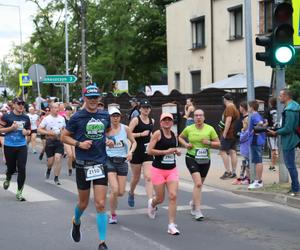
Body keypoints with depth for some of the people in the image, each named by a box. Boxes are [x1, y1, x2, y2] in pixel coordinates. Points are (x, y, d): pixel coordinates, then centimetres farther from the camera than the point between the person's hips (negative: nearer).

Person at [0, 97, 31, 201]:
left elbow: (29, 130, 19)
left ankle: (19, 193, 2)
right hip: (9, 146, -2)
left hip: (22, 146, 2)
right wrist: (11, 128, -18)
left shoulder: (26, 118, 6)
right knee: (11, 168, 10)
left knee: (22, 169, -7)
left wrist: (27, 132, -4)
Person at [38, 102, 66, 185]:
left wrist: (62, 132, -2)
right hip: (50, 142, -2)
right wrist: (49, 133, -17)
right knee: (50, 160, 3)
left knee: (58, 158, -12)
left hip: (59, 141, 2)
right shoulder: (47, 119, -4)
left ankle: (56, 178, -3)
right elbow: (39, 129, -5)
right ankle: (49, 169, 41)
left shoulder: (62, 118, 7)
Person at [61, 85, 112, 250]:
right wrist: (79, 144, -15)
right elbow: (64, 136, 1)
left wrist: (109, 141, 3)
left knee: (100, 204, -6)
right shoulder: (77, 117, -6)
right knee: (83, 203, 13)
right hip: (83, 165, -2)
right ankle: (76, 222, 47)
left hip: (101, 163, 2)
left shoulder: (105, 116, 5)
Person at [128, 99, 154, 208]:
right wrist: (141, 134, -19)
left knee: (148, 177, -10)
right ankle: (131, 193, 42)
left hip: (148, 152, 3)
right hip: (136, 151, -3)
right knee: (136, 177, 12)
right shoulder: (136, 120, -7)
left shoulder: (152, 121, 10)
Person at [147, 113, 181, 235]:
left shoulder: (174, 135, 8)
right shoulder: (157, 134, -9)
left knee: (173, 196, -10)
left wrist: (177, 151, 3)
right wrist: (166, 151, -19)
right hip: (158, 170, -4)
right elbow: (149, 151, -15)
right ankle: (152, 203, 44)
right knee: (160, 198, 5)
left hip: (172, 170, 4)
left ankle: (171, 225, -6)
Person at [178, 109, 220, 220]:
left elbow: (218, 144, 2)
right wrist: (185, 144, -2)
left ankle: (193, 202, 45)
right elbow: (180, 137, 17)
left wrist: (209, 143, -16)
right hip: (191, 158, -3)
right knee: (198, 183, -18)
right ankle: (197, 211, -16)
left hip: (205, 160, 3)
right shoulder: (189, 129, -1)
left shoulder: (210, 129, -1)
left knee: (199, 184, 16)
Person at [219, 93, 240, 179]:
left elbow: (228, 120, -21)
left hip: (228, 134, -9)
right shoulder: (235, 108, 18)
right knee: (233, 152, 6)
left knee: (223, 151, -8)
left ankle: (228, 171, -13)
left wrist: (224, 133, -21)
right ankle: (233, 172, 5)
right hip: (235, 134, 9)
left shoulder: (229, 108, -12)